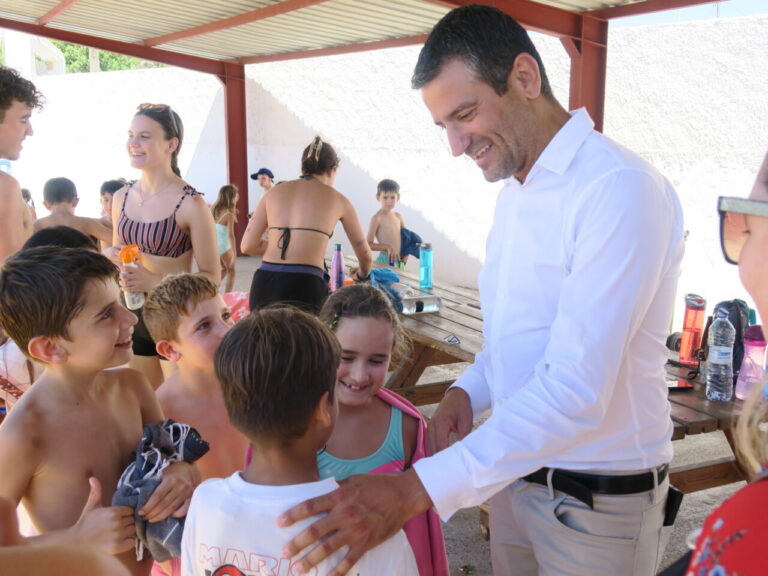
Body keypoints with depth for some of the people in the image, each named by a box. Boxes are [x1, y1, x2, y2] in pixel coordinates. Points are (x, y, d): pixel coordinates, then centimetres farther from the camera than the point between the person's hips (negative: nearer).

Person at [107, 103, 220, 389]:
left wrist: (153, 281, -23)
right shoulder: (121, 198, 5)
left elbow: (211, 276, -12)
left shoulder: (191, 204, -14)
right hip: (132, 316, 6)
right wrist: (111, 257, -3)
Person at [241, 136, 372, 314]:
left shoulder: (274, 192, 16)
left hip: (264, 284, 3)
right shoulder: (337, 199, 12)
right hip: (304, 286, -3)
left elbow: (247, 246, 10)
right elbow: (364, 254, 23)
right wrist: (363, 275, 45)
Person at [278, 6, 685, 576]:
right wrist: (467, 391, -4)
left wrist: (416, 491, -33)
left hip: (597, 503, -7)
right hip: (516, 472, 7)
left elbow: (575, 392, -30)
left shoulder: (621, 188, -23)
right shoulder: (513, 194, 6)